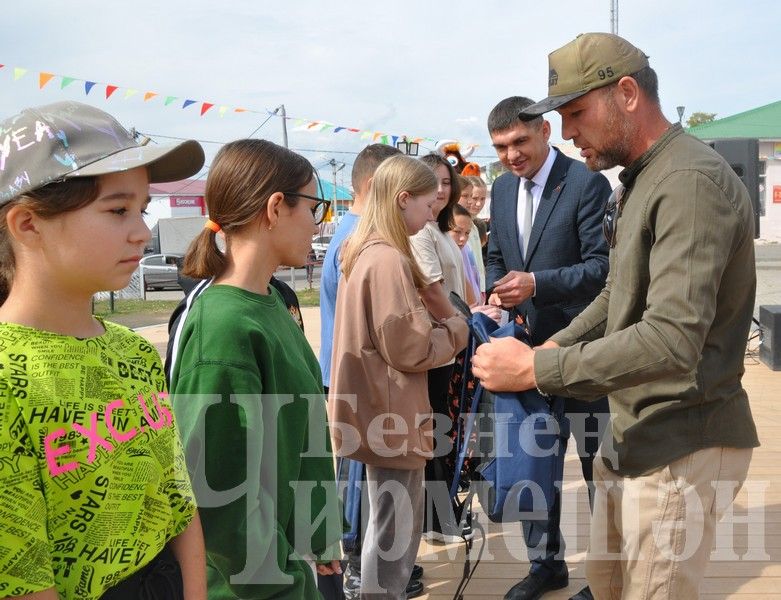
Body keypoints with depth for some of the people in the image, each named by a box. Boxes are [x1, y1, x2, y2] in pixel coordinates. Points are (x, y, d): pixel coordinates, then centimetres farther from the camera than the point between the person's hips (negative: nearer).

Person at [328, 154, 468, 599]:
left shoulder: (365, 252, 10)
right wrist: (458, 329, -5)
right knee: (397, 530, 2)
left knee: (389, 525, 22)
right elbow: (410, 349, -20)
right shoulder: (389, 260, -20)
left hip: (378, 411, 10)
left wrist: (441, 324, 3)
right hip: (392, 416, -10)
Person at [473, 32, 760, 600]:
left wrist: (535, 369, -25)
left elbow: (672, 339, -31)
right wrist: (555, 345, 4)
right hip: (634, 435, 10)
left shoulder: (692, 181, -21)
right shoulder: (638, 179, 12)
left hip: (682, 447, -10)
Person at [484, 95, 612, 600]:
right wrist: (497, 292, -3)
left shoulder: (586, 183, -13)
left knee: (599, 463, 7)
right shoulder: (502, 189, 8)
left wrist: (537, 284, -26)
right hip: (529, 345, 7)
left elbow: (603, 264, -17)